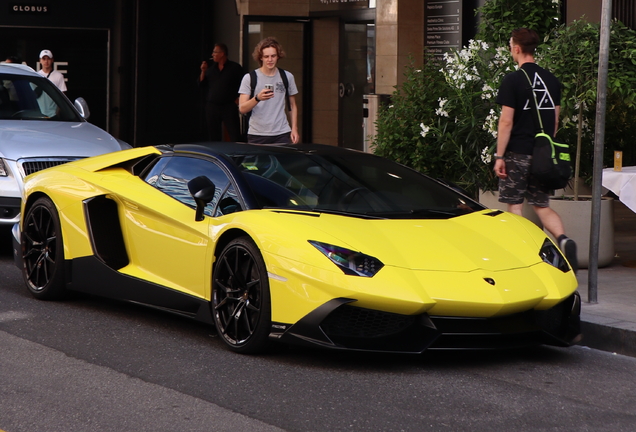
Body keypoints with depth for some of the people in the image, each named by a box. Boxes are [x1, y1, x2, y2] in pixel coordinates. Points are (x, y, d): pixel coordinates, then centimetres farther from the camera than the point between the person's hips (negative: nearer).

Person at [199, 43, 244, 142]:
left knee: (235, 137, -10)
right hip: (212, 107, 5)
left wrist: (238, 99, -8)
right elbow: (201, 84, 12)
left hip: (229, 107, -5)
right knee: (214, 136, 8)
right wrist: (203, 71, -1)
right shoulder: (211, 68, 12)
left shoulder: (235, 67, -2)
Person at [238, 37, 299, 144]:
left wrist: (294, 129, 7)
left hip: (282, 135, 1)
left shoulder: (287, 77, 11)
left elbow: (293, 106, 18)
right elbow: (242, 109, -5)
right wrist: (257, 98, -22)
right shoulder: (249, 78, 2)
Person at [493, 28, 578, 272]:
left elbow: (506, 121, -13)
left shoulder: (513, 80, -9)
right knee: (542, 205, 10)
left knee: (514, 206, 4)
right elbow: (555, 119, 14)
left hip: (518, 152, -5)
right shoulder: (551, 80, 9)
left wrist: (499, 156, -10)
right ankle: (564, 240, -13)